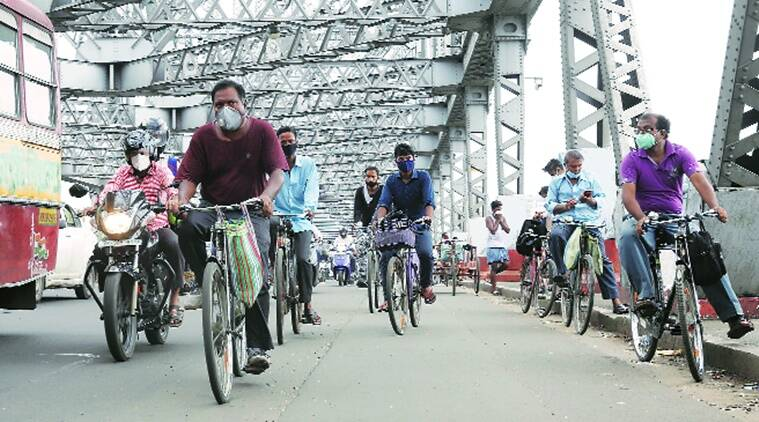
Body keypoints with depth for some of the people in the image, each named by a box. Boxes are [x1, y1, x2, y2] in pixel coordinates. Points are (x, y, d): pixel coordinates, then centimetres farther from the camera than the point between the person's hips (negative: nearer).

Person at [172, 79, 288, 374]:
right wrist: (182, 200, -26)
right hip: (212, 207, 2)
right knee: (188, 226, -33)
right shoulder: (204, 135, 1)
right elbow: (189, 176, -3)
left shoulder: (262, 131, -3)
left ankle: (258, 347, -12)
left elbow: (278, 171, -11)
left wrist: (266, 196, -33)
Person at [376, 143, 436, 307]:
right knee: (385, 257, -20)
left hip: (420, 226, -2)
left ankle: (426, 285, 0)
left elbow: (429, 200, -16)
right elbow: (384, 203, -9)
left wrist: (428, 216, -38)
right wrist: (380, 218, -31)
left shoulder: (423, 177, -3)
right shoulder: (392, 180, 4)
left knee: (425, 253, -28)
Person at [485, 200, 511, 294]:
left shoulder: (503, 217, 14)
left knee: (506, 264, -3)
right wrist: (497, 220, -10)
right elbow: (493, 231, -16)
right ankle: (493, 289, -3)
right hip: (493, 245, -6)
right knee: (494, 266, -6)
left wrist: (501, 221, -5)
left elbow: (508, 230, 3)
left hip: (502, 245, 6)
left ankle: (492, 274, 23)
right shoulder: (489, 218, -3)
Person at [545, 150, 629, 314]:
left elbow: (601, 199, 12)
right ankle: (562, 272, -20)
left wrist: (590, 201, -10)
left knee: (602, 259, -12)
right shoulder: (556, 182, 17)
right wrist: (565, 206, -9)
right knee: (555, 235, -37)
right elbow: (549, 205, 10)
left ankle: (615, 300, -13)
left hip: (589, 222, 0)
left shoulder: (590, 180, 18)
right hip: (565, 221, 0)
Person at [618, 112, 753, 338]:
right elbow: (628, 194, -17)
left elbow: (699, 180, -15)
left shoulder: (680, 154, 0)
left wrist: (715, 206, -36)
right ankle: (645, 294, -41)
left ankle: (734, 315, -21)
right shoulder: (632, 160, -3)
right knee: (628, 235, -37)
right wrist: (640, 217, -39)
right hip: (644, 219, -1)